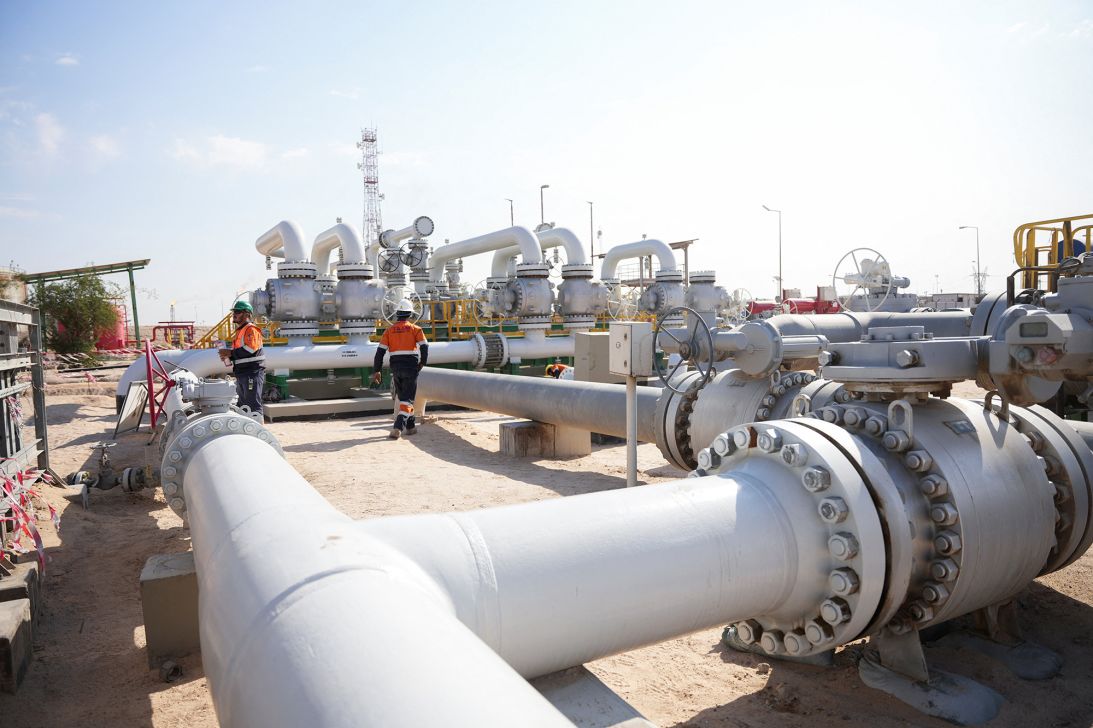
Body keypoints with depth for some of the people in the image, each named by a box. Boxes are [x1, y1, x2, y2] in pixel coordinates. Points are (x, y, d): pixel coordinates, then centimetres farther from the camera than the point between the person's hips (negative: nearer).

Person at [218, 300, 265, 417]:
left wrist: (230, 353, -17)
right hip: (241, 374, 11)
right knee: (243, 406, 17)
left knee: (254, 406, -9)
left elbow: (250, 349, -24)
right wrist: (228, 357, 7)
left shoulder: (251, 329, -11)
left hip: (252, 373, -11)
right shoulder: (239, 331, 21)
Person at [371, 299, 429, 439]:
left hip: (396, 368, 3)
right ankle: (398, 428, -18)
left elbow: (380, 351, 0)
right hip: (411, 367, -3)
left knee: (403, 397, 19)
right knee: (407, 399, -1)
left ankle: (410, 426, 27)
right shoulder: (415, 329, -2)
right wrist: (422, 362, 8)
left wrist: (376, 371, 5)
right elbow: (424, 347, -10)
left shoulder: (389, 330, 5)